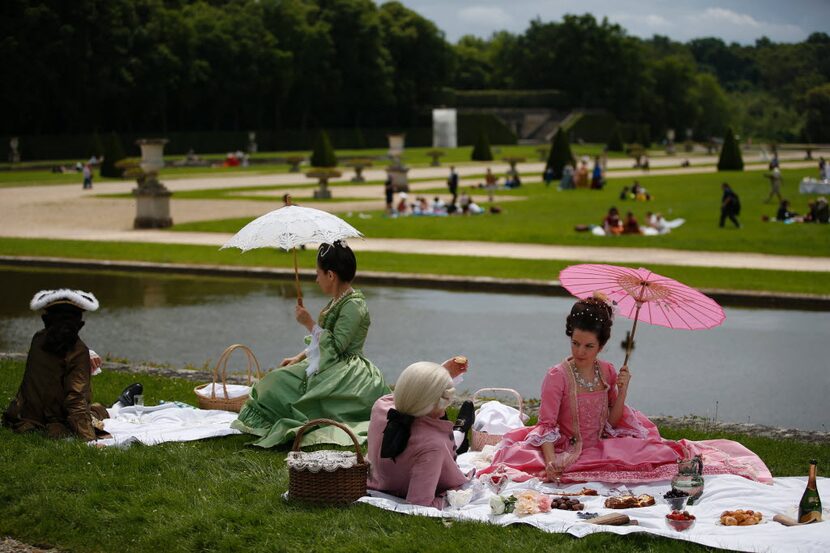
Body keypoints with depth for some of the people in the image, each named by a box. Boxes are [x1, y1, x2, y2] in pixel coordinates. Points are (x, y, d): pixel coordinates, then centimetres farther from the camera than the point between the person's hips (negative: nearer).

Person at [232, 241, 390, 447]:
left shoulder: (353, 305, -18)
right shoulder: (338, 301, 13)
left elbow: (335, 346, -23)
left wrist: (310, 324, -16)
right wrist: (299, 358, 13)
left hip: (346, 374, -10)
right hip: (327, 368, 10)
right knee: (278, 380, 2)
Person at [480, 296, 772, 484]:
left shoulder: (608, 372, 0)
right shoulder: (557, 376, -16)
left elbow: (613, 421, 3)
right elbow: (546, 424, -18)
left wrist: (622, 391, -13)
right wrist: (551, 460, -35)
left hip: (603, 445, 3)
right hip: (566, 450, -3)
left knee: (657, 451, -8)